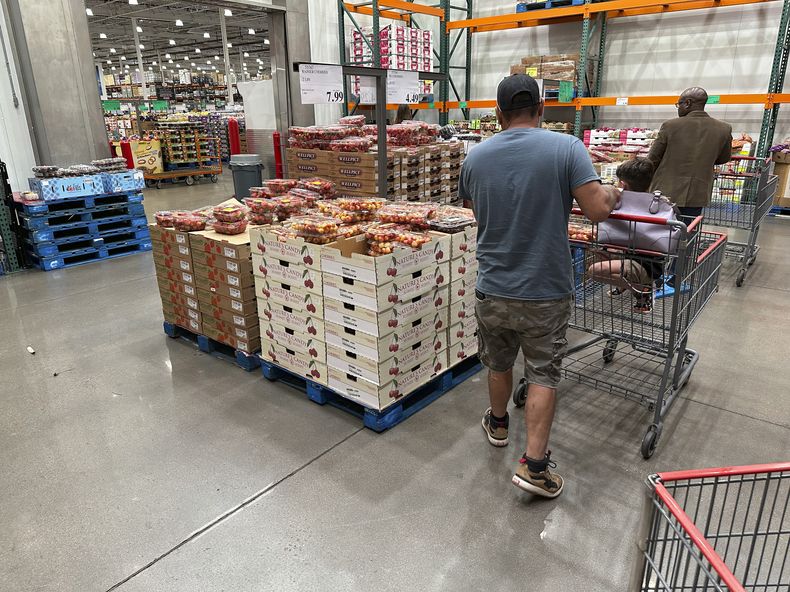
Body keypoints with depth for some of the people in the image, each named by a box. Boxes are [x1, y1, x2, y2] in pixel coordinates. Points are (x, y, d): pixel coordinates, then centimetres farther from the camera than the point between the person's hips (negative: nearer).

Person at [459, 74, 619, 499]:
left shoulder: (476, 156, -1)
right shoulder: (566, 148, -10)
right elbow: (597, 210, -14)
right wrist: (610, 193, 6)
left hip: (492, 289, 3)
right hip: (545, 292, -2)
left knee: (498, 363, 23)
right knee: (543, 374, 10)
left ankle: (498, 424, 45)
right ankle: (534, 464, 10)